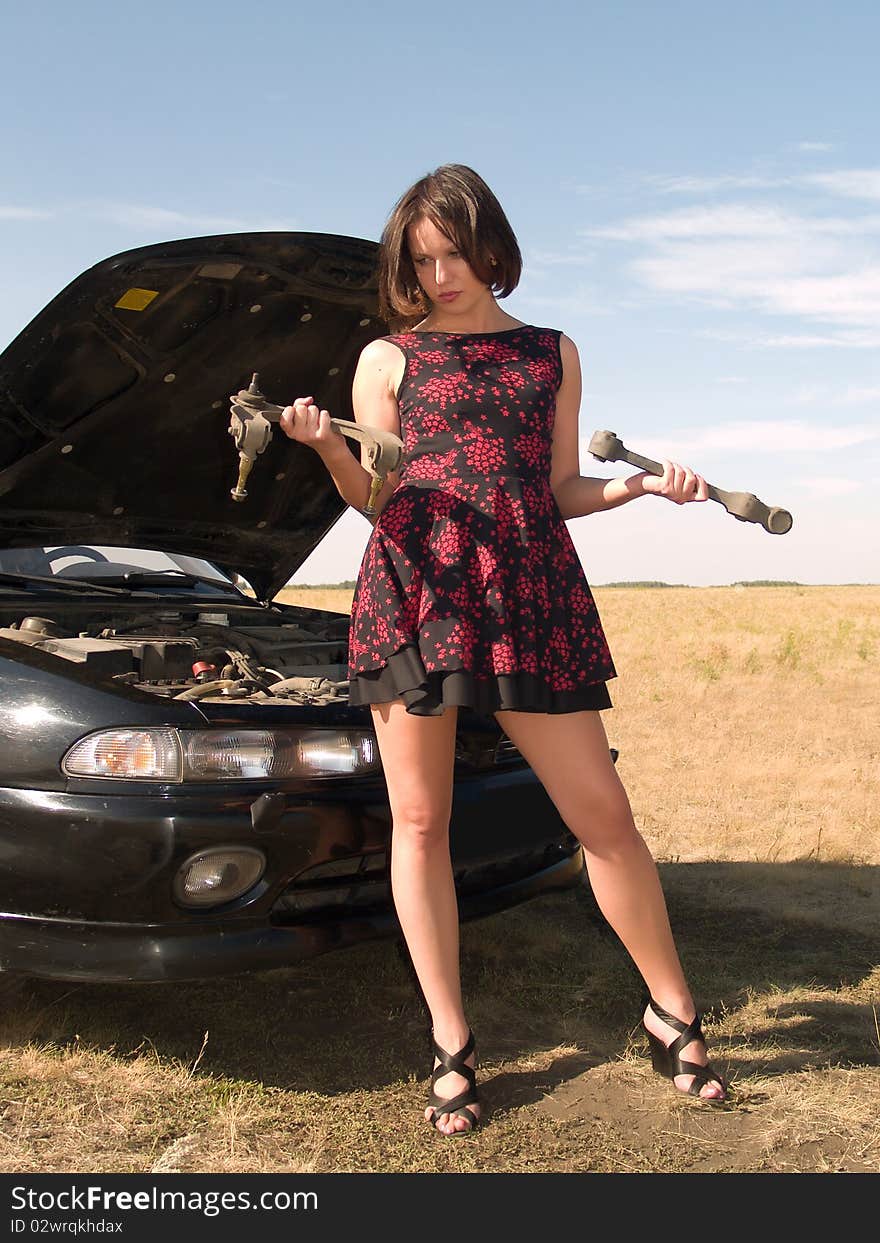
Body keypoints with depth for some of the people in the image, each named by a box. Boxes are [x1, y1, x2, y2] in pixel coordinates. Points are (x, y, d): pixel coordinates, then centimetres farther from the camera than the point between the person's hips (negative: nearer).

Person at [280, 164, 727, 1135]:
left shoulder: (551, 354, 18)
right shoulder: (388, 358, 12)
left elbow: (561, 491, 16)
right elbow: (377, 499, 7)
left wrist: (640, 485, 0)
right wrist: (327, 447, -12)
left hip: (531, 594, 1)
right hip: (414, 589, 0)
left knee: (601, 809, 1)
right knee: (419, 822, 1)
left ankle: (672, 1013, 19)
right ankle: (452, 1048, 14)